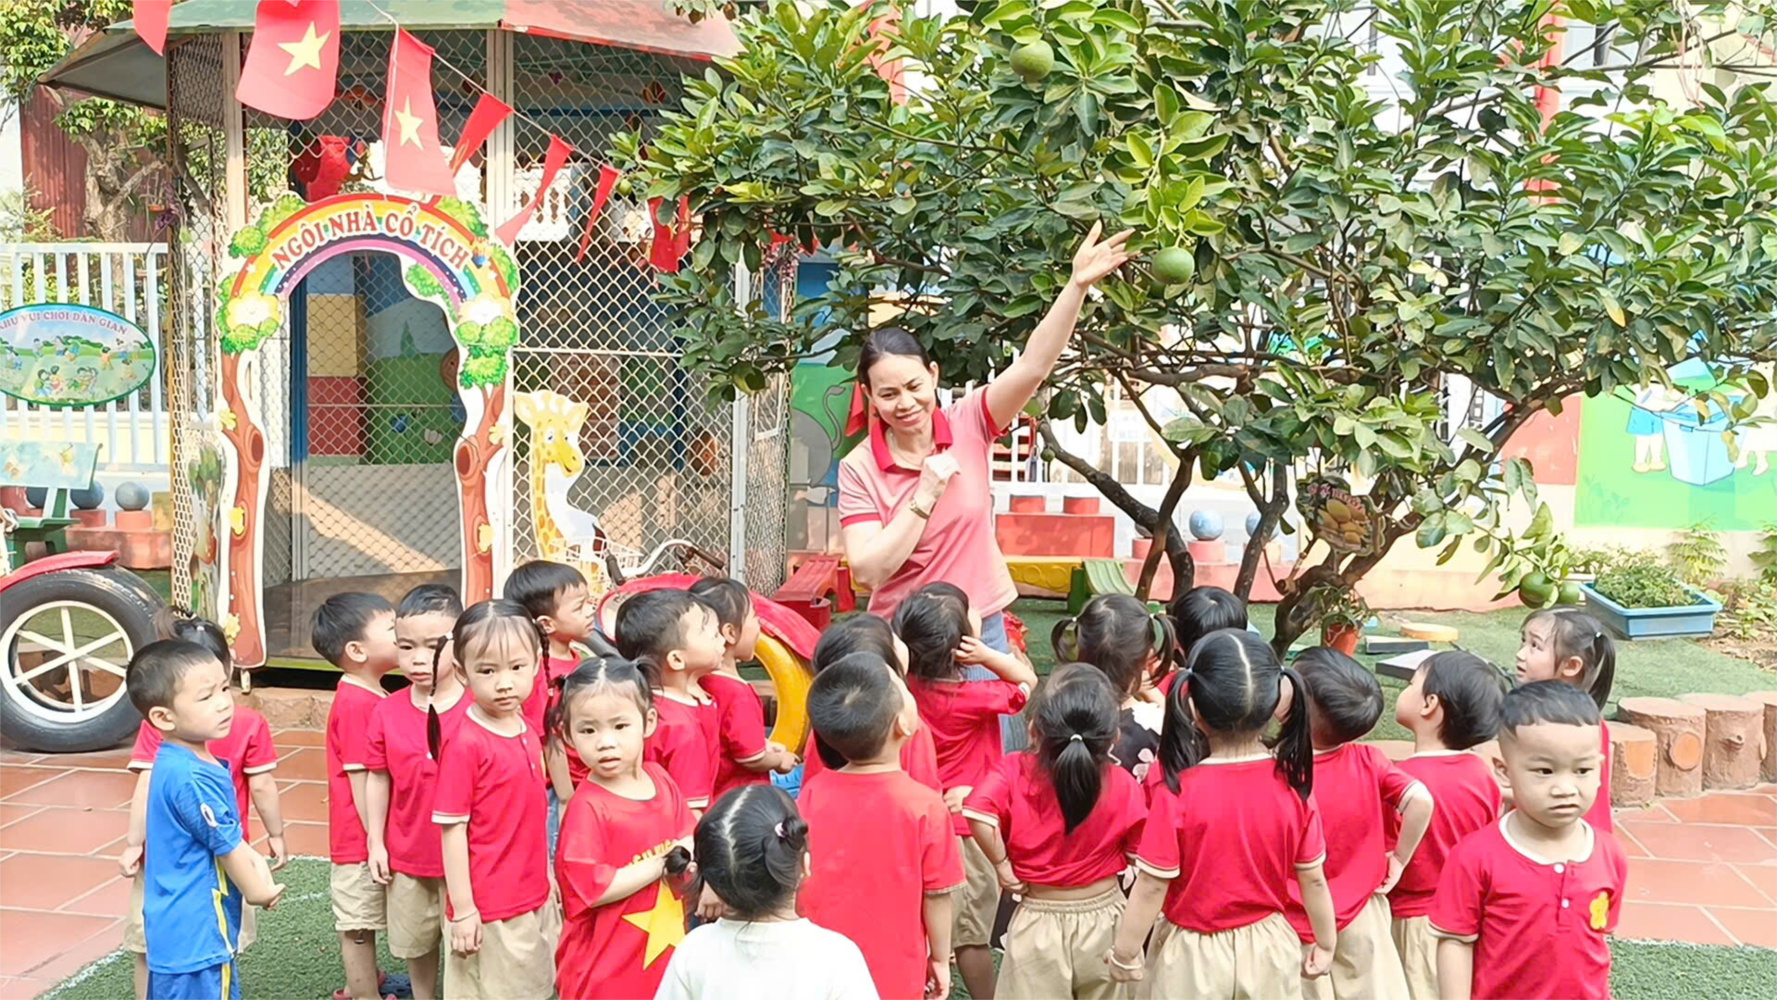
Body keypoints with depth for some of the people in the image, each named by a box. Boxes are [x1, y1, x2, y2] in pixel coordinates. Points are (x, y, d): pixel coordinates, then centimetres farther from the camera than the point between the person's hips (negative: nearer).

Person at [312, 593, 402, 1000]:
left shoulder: (371, 698, 7)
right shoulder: (356, 704, -23)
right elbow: (358, 780, -23)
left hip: (371, 838, 9)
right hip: (361, 840, -9)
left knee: (364, 919, 23)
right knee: (358, 925, 5)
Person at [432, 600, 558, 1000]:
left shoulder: (527, 730, 2)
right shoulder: (465, 743, -18)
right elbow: (452, 829, -16)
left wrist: (546, 884, 16)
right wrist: (463, 910, -15)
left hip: (536, 902, 7)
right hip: (490, 911, -7)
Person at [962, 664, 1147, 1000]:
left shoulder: (1015, 772, -17)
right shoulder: (1122, 785, -14)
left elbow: (978, 814, -33)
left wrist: (1002, 866, -18)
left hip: (1038, 927, -1)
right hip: (1103, 923, 1)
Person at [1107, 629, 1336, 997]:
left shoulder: (1177, 792, -24)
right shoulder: (1293, 782, -14)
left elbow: (1152, 886, -17)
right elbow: (1313, 878, -4)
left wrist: (1124, 954, -3)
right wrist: (1326, 943, 13)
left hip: (1194, 954, -3)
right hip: (1268, 948, 3)